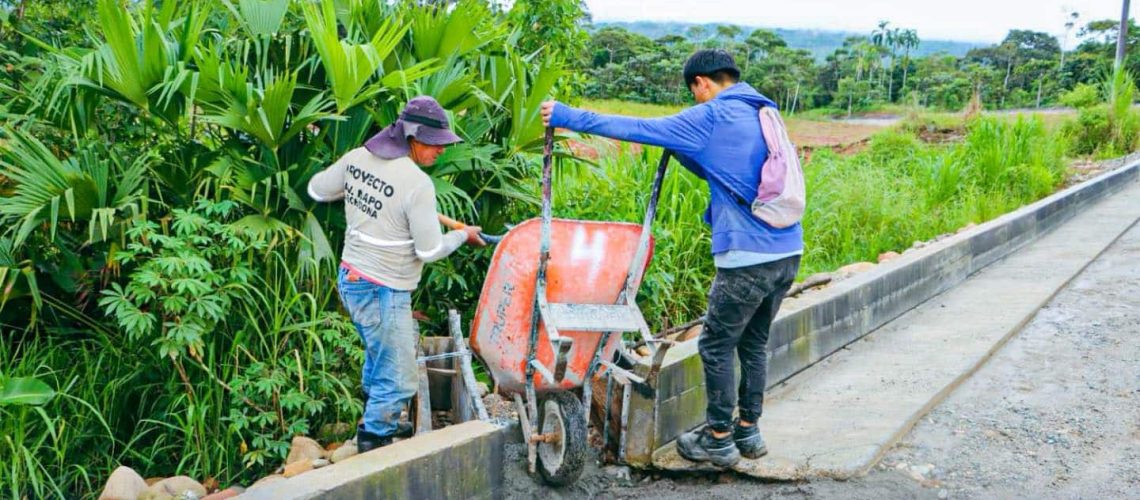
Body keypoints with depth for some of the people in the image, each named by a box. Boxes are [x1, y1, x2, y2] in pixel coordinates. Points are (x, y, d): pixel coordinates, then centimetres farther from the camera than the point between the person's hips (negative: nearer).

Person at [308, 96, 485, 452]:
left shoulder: (357, 159, -1)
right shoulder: (417, 184, -22)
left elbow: (317, 189, 16)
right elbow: (430, 251, -16)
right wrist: (463, 235, 2)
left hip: (351, 280, 9)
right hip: (383, 293, -9)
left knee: (380, 351, 30)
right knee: (397, 378, 3)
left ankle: (379, 421, 45)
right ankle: (374, 439, 15)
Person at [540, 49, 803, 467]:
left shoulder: (712, 116, -8)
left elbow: (638, 129, -9)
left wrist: (569, 117, -5)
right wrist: (678, 148, 21)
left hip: (748, 256, -8)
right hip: (788, 251, 8)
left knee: (716, 347, 5)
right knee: (753, 342, 19)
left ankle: (719, 440, 13)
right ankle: (748, 431, 26)